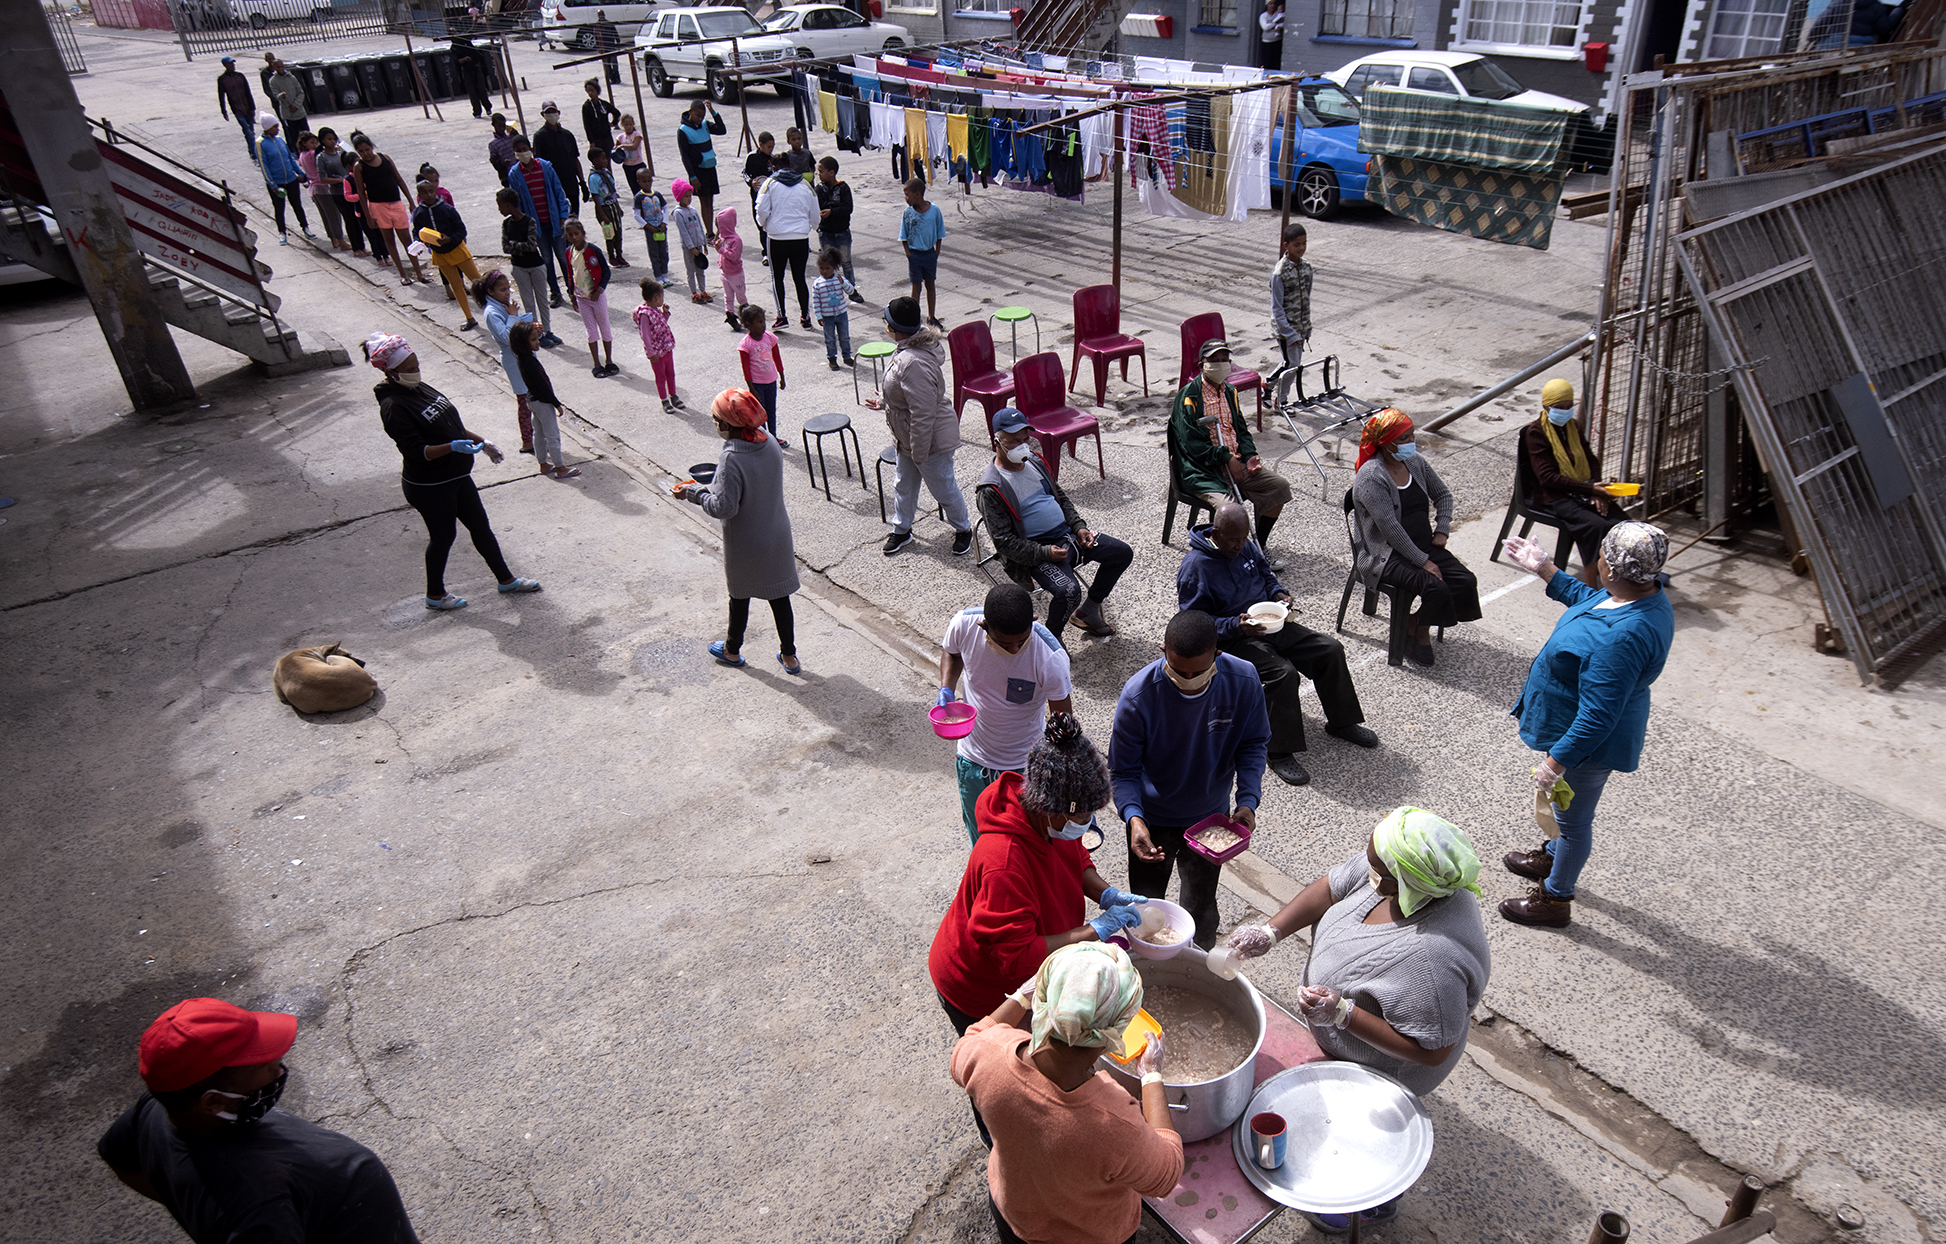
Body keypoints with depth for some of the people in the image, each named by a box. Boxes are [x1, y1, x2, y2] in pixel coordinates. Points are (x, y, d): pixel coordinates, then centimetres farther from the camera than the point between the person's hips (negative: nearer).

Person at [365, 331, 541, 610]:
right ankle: (435, 595, 30)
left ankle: (506, 579, 30)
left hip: (456, 477, 8)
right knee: (442, 537, 8)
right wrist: (452, 447, -39)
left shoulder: (419, 388, 5)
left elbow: (451, 425, 16)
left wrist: (481, 442, 16)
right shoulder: (393, 406, -23)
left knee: (481, 526, 15)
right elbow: (417, 452, -27)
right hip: (428, 487, -8)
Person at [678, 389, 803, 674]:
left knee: (740, 596, 17)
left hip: (745, 543, -5)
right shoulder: (770, 443, -7)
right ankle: (789, 656, 29)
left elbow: (724, 507, -28)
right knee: (779, 596, 17)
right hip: (777, 535, 5)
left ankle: (732, 651, 40)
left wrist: (694, 492, -14)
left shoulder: (732, 460, -29)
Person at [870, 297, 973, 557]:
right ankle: (901, 530, 42)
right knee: (904, 484, 23)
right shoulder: (920, 340, -3)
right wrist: (885, 402, 21)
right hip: (907, 438, 10)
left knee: (943, 488, 11)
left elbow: (923, 414, -32)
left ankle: (963, 529, 33)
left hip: (930, 439, -10)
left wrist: (919, 453, -24)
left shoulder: (913, 363, -36)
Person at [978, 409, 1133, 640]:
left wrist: (1079, 527, 4)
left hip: (1067, 534, 9)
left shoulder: (1034, 460, 8)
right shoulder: (990, 490, -16)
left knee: (1122, 553, 7)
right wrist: (1045, 553, -25)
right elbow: (1004, 542, -18)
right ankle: (1051, 639, -3)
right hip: (1035, 552, -8)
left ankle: (1087, 612, 20)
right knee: (1069, 591, -32)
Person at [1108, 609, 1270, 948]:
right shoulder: (1138, 695, -29)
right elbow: (1123, 771, -19)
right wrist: (1134, 818, -36)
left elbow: (1253, 745, -7)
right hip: (1152, 818, -2)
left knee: (1202, 905, 23)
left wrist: (1248, 801, -22)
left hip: (1211, 816, 2)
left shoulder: (1243, 681, -23)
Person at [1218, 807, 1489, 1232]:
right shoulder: (1390, 867, -25)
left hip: (1381, 1069, -8)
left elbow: (1431, 1051, -36)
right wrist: (1271, 931, -21)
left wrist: (1343, 1014, -38)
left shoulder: (1432, 958, -46)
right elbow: (1329, 889, -10)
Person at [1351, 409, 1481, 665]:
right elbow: (1390, 528, -23)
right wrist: (1422, 561, -21)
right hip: (1386, 554, -7)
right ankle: (1419, 630, 5)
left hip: (1424, 545, 8)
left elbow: (1443, 495, 19)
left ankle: (1420, 626, 9)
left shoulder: (1415, 462, 6)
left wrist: (1442, 529, 3)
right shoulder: (1371, 477, -19)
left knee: (1466, 581, -12)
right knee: (1436, 589, -27)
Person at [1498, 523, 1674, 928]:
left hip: (1588, 741, -9)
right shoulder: (1644, 592, -9)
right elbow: (1590, 599, 15)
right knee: (1568, 808, 32)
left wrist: (1557, 760, -27)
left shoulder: (1622, 638, -40)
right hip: (1578, 723, 10)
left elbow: (1598, 716, -35)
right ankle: (1554, 857, 58)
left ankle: (1556, 899, 36)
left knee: (1574, 817, 14)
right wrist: (1545, 570, 16)